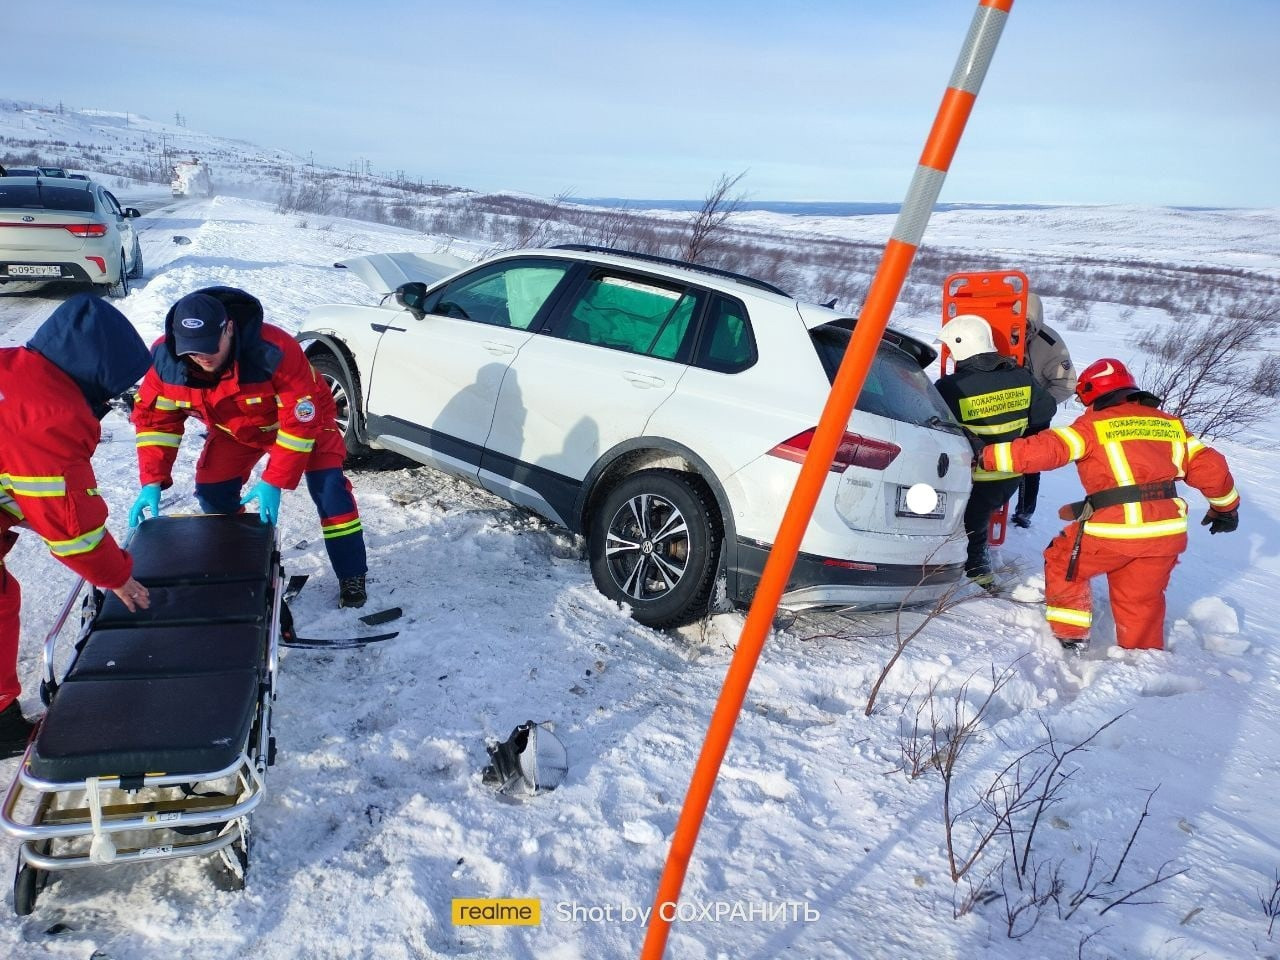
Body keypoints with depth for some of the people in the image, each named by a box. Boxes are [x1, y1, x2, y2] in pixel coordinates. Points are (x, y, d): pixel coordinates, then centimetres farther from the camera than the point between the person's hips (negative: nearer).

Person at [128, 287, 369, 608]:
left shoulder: (275, 350, -42)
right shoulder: (164, 357, -27)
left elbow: (300, 420, -35)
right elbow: (154, 418, -13)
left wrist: (274, 482, -36)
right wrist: (152, 482, -22)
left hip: (304, 420, -4)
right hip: (233, 430, 5)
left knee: (328, 488, -18)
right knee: (212, 495, -5)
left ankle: (352, 577, -5)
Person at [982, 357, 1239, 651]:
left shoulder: (1093, 424, -3)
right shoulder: (1170, 423, 14)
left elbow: (1046, 449, -13)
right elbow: (1210, 466, 14)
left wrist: (986, 457, -11)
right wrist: (1226, 506, 29)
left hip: (1114, 531, -5)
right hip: (1166, 533, 6)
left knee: (1063, 564, 19)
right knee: (1142, 603, 20)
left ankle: (1070, 639, 21)